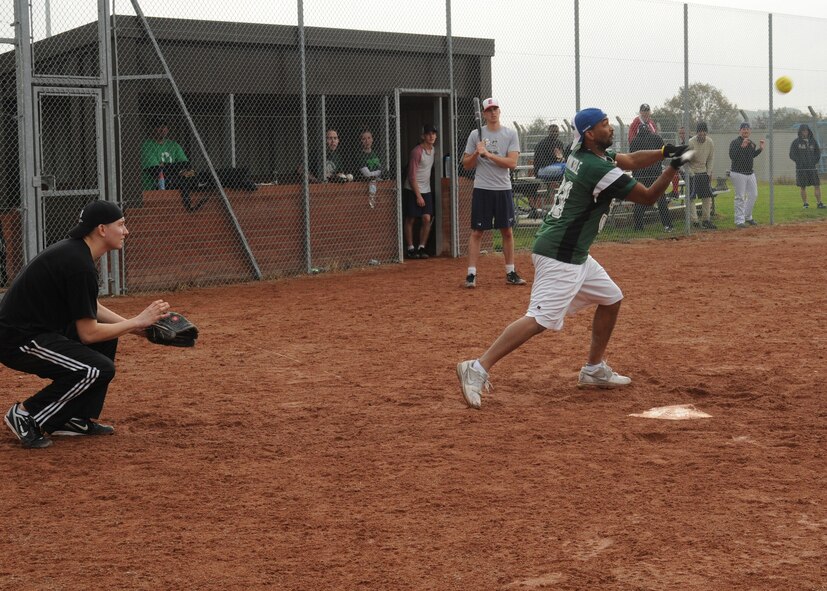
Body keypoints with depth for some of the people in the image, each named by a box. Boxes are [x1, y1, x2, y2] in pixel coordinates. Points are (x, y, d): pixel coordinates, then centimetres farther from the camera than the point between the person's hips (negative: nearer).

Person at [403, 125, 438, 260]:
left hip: (426, 190, 6)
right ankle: (410, 249, 4)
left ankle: (421, 248, 4)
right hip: (413, 190, -6)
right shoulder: (417, 151, -14)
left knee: (427, 218, -3)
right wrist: (418, 196, -16)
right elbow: (412, 176, -15)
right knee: (410, 219, -1)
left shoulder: (433, 150, 8)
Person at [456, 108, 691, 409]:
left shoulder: (584, 153, 8)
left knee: (611, 299, 19)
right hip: (560, 256, -11)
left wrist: (665, 152, 5)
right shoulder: (600, 169, -19)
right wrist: (673, 167, -1)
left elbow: (631, 160, 19)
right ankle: (478, 368, -22)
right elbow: (648, 197, -10)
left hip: (574, 254, 11)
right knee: (540, 318, -18)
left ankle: (594, 370, 26)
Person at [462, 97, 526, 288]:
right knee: (477, 232, -2)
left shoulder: (510, 134, 1)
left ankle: (510, 273, 17)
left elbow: (512, 163, -11)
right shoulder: (476, 135, 2)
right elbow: (466, 165, 5)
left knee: (507, 231, 8)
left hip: (503, 189, 1)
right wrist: (476, 153, -14)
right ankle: (471, 274, 0)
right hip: (482, 190, -1)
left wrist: (488, 154, -18)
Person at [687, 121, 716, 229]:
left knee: (707, 196, 4)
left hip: (704, 173, 5)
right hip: (692, 172, -5)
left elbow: (710, 159, 8)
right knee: (691, 197, -8)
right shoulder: (690, 143, -19)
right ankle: (693, 221, -5)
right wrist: (692, 175, -15)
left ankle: (706, 220, 12)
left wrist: (709, 173, 3)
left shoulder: (710, 142, -5)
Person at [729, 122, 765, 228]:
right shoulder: (735, 142, -11)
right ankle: (739, 220, -2)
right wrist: (742, 146, -31)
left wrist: (760, 149, 13)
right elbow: (732, 155, -24)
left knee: (753, 195, 12)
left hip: (750, 173, 8)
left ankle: (748, 217, 26)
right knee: (740, 197, -6)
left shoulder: (751, 143, 12)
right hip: (738, 173, -8)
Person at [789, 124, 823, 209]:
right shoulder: (796, 142, 0)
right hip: (801, 169, -2)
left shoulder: (813, 141, 9)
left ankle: (820, 203, 0)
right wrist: (799, 162, -10)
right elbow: (792, 155, 0)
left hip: (812, 168, 2)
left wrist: (815, 162, 3)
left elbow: (818, 152, 17)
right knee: (803, 187, 1)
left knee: (817, 186, -3)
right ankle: (805, 203, 10)